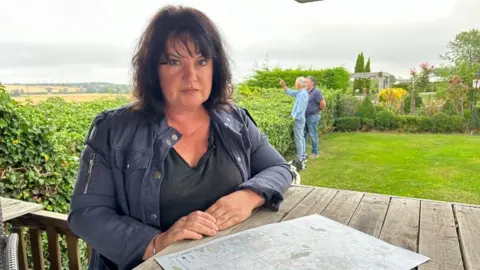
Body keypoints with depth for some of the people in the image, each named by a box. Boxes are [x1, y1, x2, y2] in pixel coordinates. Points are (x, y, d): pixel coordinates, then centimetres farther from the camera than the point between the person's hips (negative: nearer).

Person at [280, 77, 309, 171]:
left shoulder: (302, 94, -21)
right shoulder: (300, 92, 9)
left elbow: (300, 109, -22)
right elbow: (289, 92, 16)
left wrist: (294, 118, -15)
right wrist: (283, 85, 1)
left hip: (298, 119, -10)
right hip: (300, 119, 10)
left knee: (298, 139, -6)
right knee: (301, 137, 16)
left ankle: (300, 159, -1)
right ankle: (303, 156, 27)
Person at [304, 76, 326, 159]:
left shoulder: (316, 92, -16)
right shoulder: (306, 91, 8)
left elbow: (323, 103, -19)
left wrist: (318, 110, -6)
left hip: (313, 116, -8)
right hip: (305, 116, 8)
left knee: (313, 134, 1)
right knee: (304, 133, 14)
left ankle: (315, 153, 14)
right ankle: (304, 151, 26)